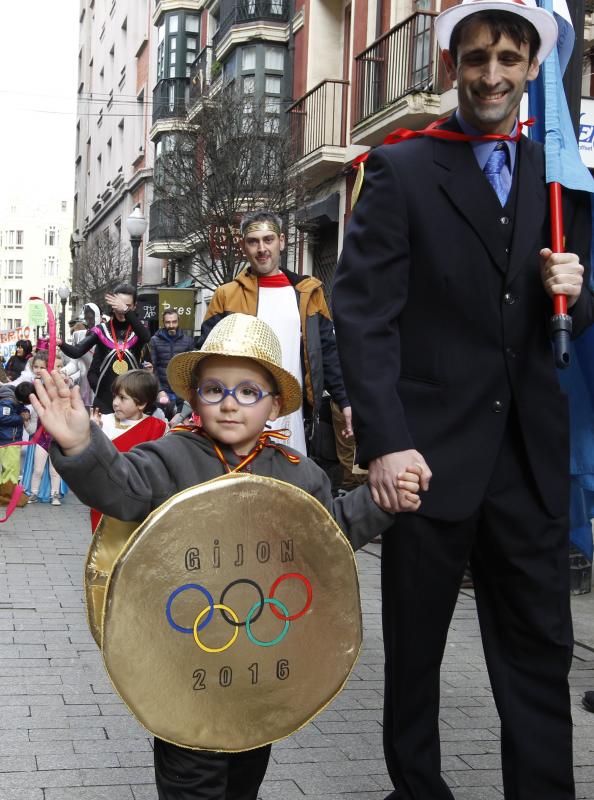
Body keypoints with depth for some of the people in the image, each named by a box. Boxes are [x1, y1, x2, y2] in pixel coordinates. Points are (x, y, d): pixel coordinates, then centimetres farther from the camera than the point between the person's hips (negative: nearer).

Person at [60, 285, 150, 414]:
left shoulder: (137, 330, 2)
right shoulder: (101, 330, 1)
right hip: (104, 399, 0)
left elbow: (146, 337, -23)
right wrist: (61, 344, -31)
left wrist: (126, 311, -34)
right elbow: (77, 352, -10)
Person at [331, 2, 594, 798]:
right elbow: (363, 312, -9)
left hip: (529, 452, 3)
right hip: (428, 448, -3)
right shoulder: (401, 170, -1)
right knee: (413, 644, 11)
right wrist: (384, 442, -17)